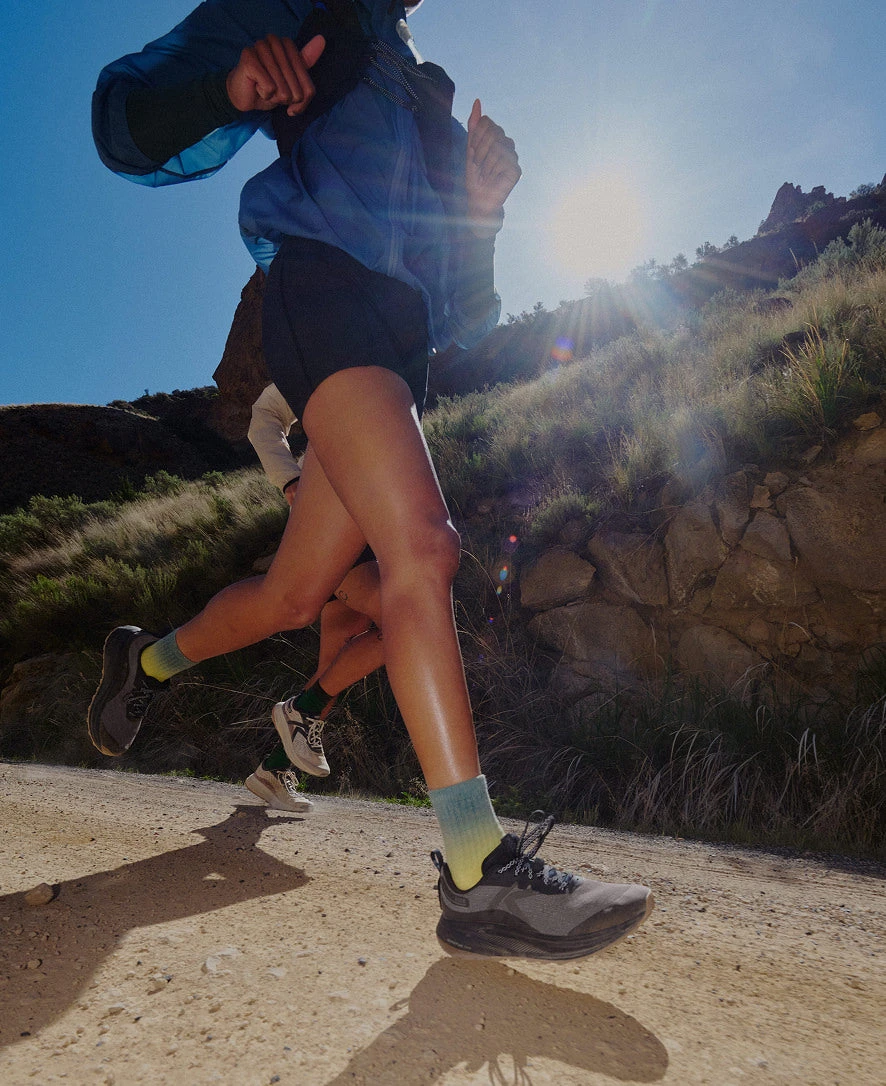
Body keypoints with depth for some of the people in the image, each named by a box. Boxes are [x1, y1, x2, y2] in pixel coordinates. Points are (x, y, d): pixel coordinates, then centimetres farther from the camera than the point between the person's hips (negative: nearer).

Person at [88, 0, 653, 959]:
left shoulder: (431, 112, 35)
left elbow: (465, 323, 24)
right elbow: (125, 123, 6)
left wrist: (480, 209, 6)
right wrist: (230, 89, -13)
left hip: (397, 345, 7)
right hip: (324, 282, -7)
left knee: (296, 597, 5)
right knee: (422, 545, -28)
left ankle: (146, 659, 32)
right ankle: (481, 874, -28)